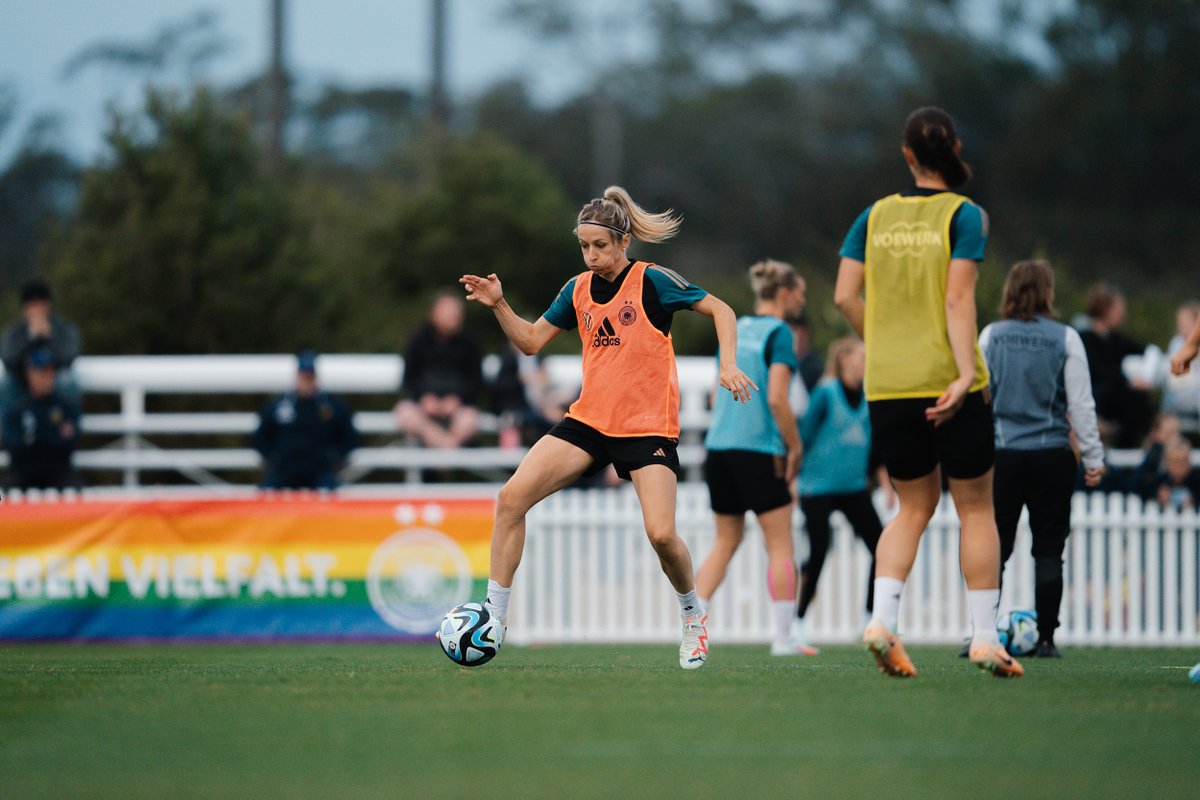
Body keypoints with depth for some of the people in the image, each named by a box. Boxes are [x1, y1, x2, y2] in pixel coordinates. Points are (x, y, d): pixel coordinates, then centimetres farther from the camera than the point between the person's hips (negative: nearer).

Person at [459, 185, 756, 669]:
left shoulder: (651, 281, -7)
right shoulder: (578, 289, 8)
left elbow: (721, 311, -2)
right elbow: (531, 340, 15)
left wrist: (728, 366, -15)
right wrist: (498, 306, 0)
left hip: (648, 426, -5)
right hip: (589, 421, 5)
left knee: (661, 534, -19)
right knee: (512, 497, -13)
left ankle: (692, 616, 12)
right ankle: (494, 615, -5)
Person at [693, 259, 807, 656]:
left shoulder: (735, 329, 14)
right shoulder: (778, 333, -8)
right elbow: (776, 399, -16)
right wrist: (795, 447, -7)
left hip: (719, 446, 7)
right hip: (759, 450, -7)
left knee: (726, 541, 15)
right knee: (780, 545, 1)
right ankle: (783, 638, -1)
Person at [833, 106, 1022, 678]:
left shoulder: (876, 216, 7)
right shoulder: (964, 215, -5)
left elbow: (845, 295, 1)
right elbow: (958, 297, -15)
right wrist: (966, 373, -20)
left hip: (887, 387, 4)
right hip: (949, 385, -4)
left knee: (914, 507, 15)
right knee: (976, 508, 8)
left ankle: (882, 620, -5)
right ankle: (984, 638, 4)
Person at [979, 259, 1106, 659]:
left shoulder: (991, 336, 0)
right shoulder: (1065, 338, -3)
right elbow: (1081, 403, -2)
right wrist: (1093, 456, 5)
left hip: (1002, 456, 1)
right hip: (1052, 457, -1)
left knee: (994, 549, 5)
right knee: (1048, 551, 5)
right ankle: (1046, 638, 3)